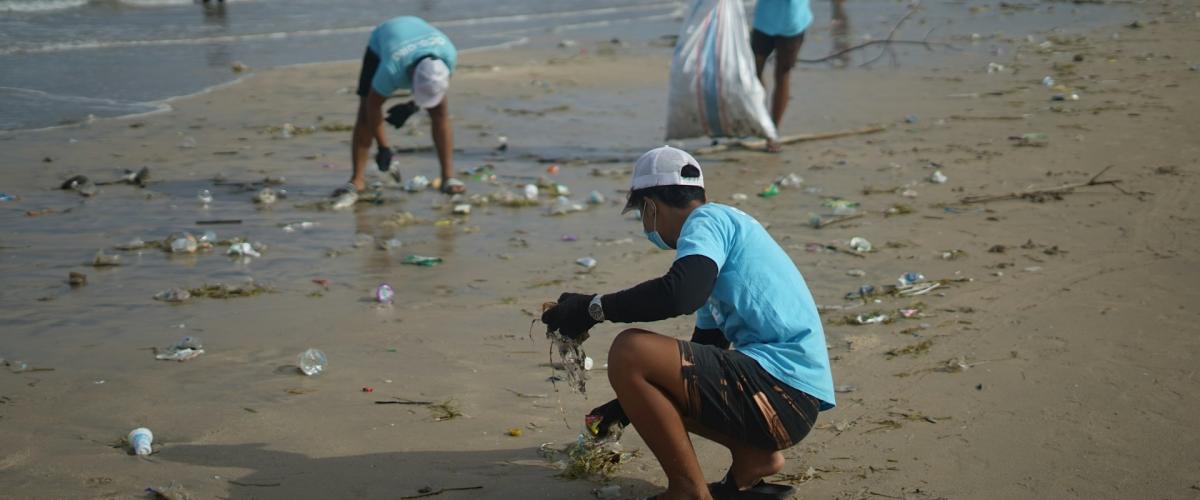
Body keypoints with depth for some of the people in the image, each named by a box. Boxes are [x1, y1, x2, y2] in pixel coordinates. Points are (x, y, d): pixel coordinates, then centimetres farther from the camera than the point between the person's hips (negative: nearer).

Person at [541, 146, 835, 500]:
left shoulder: (707, 219, -6)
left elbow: (680, 293, -28)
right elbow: (701, 355, 30)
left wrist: (594, 308, -15)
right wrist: (628, 405, 36)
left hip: (782, 392, -11)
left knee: (629, 352, -19)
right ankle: (754, 459, 14)